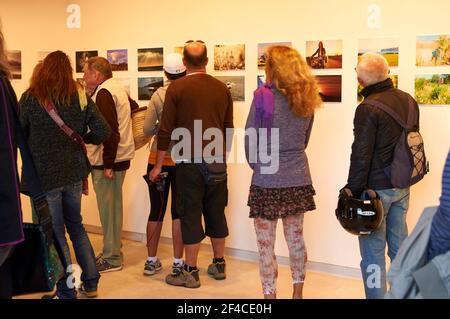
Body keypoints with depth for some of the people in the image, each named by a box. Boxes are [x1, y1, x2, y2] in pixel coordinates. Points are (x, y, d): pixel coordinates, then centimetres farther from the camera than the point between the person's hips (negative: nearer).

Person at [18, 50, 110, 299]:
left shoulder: (30, 98, -10)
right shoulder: (81, 97, 0)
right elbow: (102, 131, -2)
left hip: (44, 175, -4)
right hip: (74, 172, 4)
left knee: (55, 234, 7)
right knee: (76, 226, 20)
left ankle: (66, 292, 16)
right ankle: (91, 283, 26)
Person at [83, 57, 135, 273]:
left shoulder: (104, 93, -14)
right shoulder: (117, 88, 15)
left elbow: (110, 131, -22)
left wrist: (108, 164, -22)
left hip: (107, 160, -10)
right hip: (119, 156, 10)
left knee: (108, 208, -3)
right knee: (113, 206, 16)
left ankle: (112, 258, 4)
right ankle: (113, 251, 25)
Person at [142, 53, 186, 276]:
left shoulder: (158, 95, -5)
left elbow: (147, 129, -5)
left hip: (159, 159, 1)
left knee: (156, 210, 11)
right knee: (179, 211, 7)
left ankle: (151, 260, 21)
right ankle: (177, 263, 12)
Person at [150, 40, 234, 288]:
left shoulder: (177, 88, -6)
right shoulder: (222, 88, 5)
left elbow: (166, 130, -7)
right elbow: (229, 128, 11)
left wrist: (158, 165, 1)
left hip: (189, 161, -4)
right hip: (217, 161, 4)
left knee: (190, 215, 2)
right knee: (216, 213, 13)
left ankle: (191, 272, 9)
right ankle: (218, 265, 25)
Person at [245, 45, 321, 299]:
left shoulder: (264, 95, -12)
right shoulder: (306, 98, 5)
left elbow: (250, 139, -8)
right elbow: (304, 140, 12)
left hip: (268, 181, -6)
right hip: (299, 178, 6)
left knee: (266, 244, 6)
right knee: (296, 237, 18)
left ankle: (270, 294, 14)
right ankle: (298, 292, 31)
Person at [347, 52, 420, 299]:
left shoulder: (368, 108, -17)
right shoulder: (408, 100, 5)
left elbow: (361, 156, -17)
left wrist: (354, 193, -10)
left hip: (376, 188, -7)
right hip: (402, 186, 7)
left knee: (373, 252, 2)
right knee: (399, 245, 17)